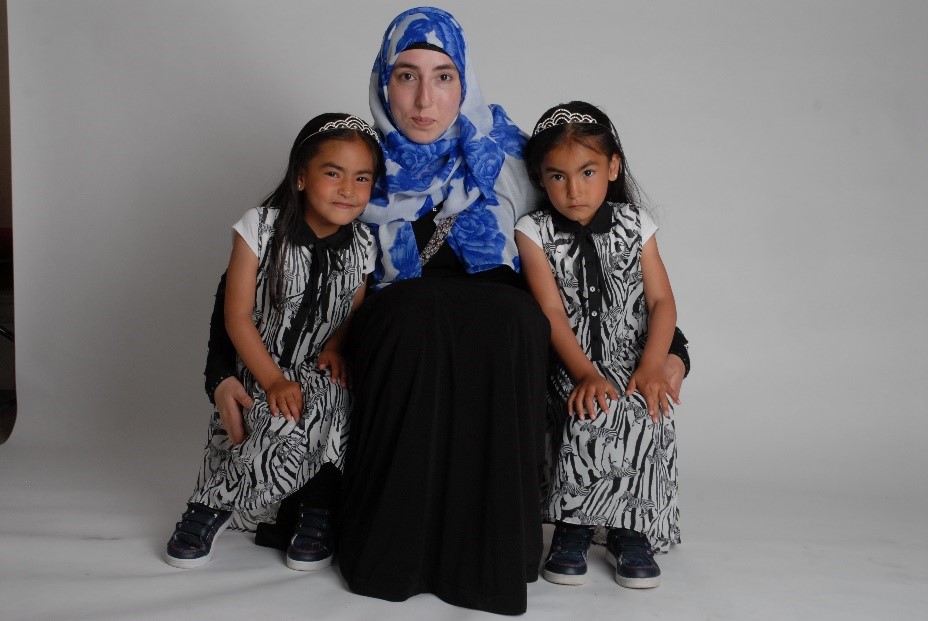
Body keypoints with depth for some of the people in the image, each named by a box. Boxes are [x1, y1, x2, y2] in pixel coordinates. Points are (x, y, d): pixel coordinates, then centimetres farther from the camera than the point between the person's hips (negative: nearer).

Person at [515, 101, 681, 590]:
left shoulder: (634, 224, 5)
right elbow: (552, 313, -9)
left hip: (631, 359, 2)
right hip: (572, 366, -2)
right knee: (594, 416, -30)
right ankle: (573, 527, -11)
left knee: (648, 415, -27)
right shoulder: (534, 232, -1)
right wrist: (586, 374, -22)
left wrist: (652, 366, -16)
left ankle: (628, 530, -9)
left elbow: (662, 300, 0)